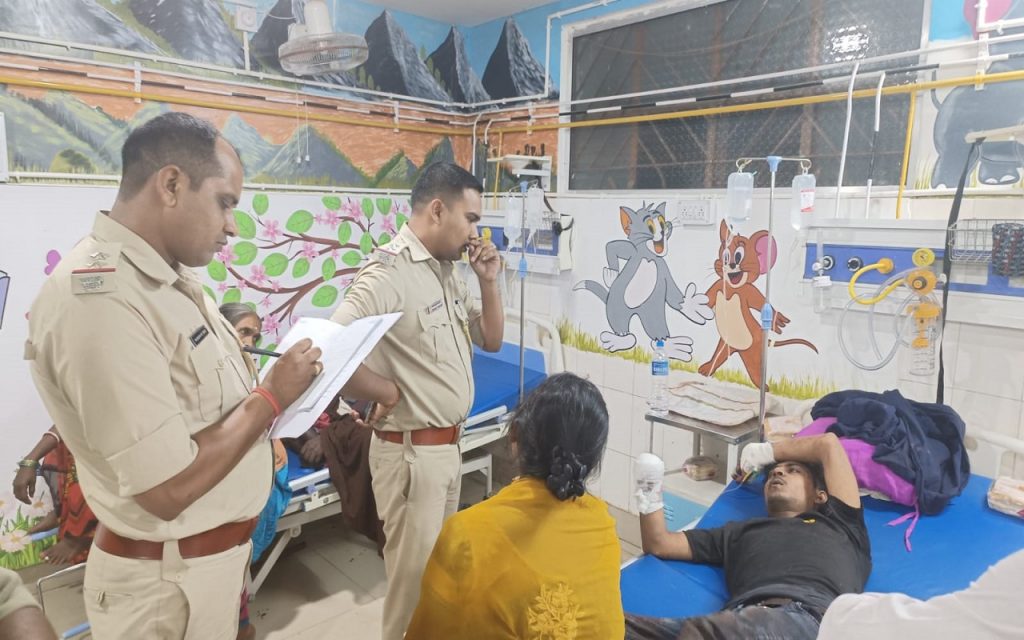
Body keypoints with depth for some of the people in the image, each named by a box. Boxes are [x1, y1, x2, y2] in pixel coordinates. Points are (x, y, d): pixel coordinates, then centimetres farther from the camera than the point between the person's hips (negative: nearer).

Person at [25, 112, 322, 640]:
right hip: (169, 581, -8)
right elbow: (167, 488, -28)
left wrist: (291, 402, -2)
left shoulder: (169, 276, 3)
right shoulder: (98, 299, -28)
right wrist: (271, 396, -20)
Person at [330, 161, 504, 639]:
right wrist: (390, 394, -18)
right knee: (415, 575, 8)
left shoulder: (449, 272, 6)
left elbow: (491, 340, 14)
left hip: (449, 445, 9)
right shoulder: (389, 273, -21)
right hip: (411, 452, -8)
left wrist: (488, 281, 0)